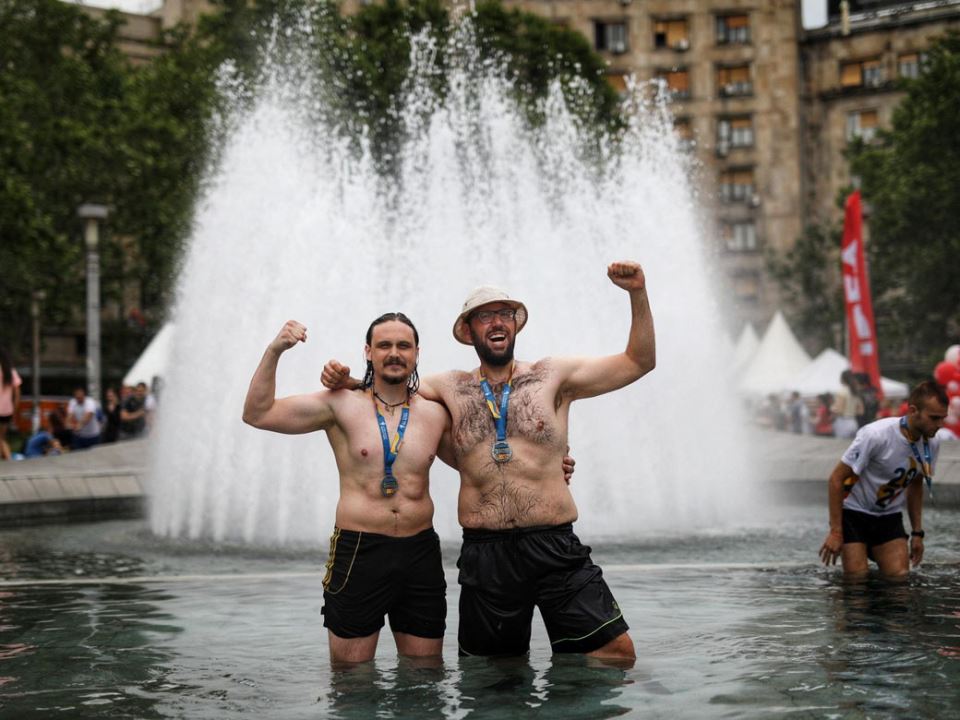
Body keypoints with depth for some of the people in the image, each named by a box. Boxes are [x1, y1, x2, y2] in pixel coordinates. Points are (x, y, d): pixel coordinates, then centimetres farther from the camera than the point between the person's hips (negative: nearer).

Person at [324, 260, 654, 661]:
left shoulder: (552, 376, 8)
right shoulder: (451, 388, 12)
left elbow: (639, 361, 9)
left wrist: (637, 294, -2)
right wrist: (346, 382, 7)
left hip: (555, 548, -1)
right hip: (484, 554, 1)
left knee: (616, 652, -10)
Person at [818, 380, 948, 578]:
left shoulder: (932, 443, -7)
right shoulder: (875, 435, -27)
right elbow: (836, 479, -21)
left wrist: (917, 533, 9)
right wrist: (835, 531, -22)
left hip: (889, 516, 5)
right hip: (854, 512, -5)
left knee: (900, 576, -6)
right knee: (857, 578, -10)